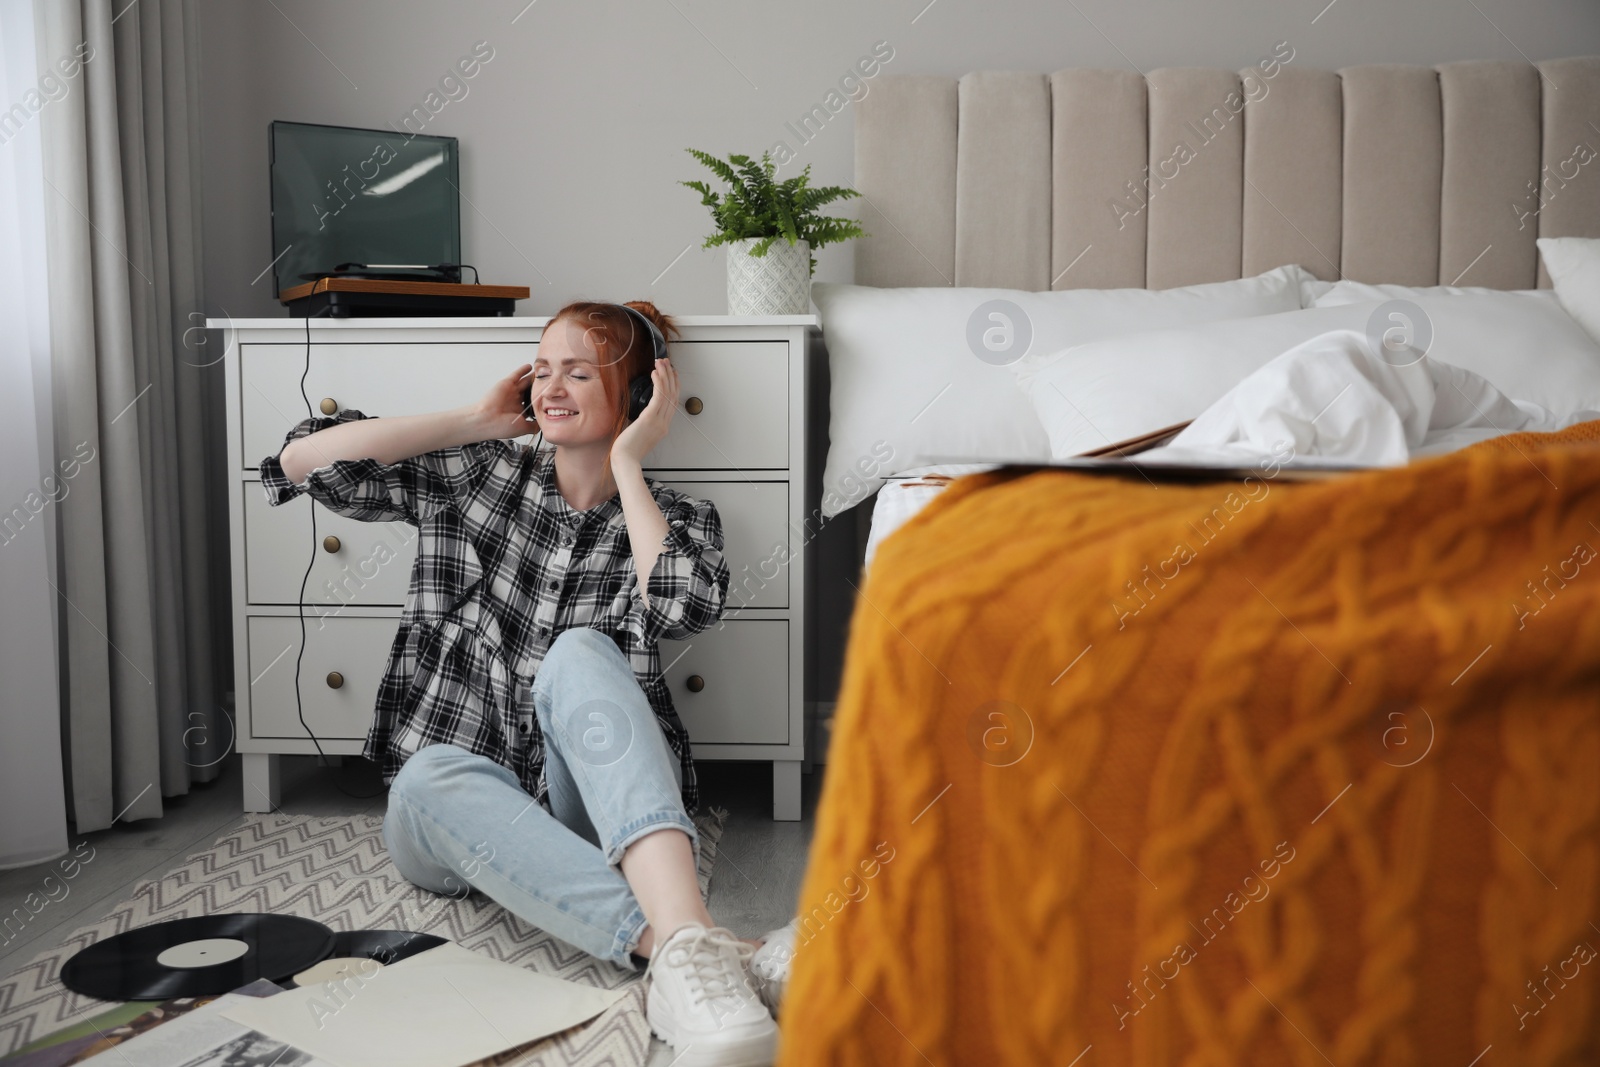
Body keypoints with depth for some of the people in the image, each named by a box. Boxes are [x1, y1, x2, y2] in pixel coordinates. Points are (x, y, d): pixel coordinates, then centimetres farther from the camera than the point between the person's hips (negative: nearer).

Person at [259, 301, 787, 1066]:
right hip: (458, 816, 2)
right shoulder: (472, 476, 11)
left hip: (594, 807, -1)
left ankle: (687, 931, -54)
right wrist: (474, 422, 3)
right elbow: (301, 460, 1)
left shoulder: (676, 517, 8)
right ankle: (672, 944, -51)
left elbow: (685, 609, -16)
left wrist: (627, 463, -5)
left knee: (579, 652, -31)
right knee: (432, 774, -34)